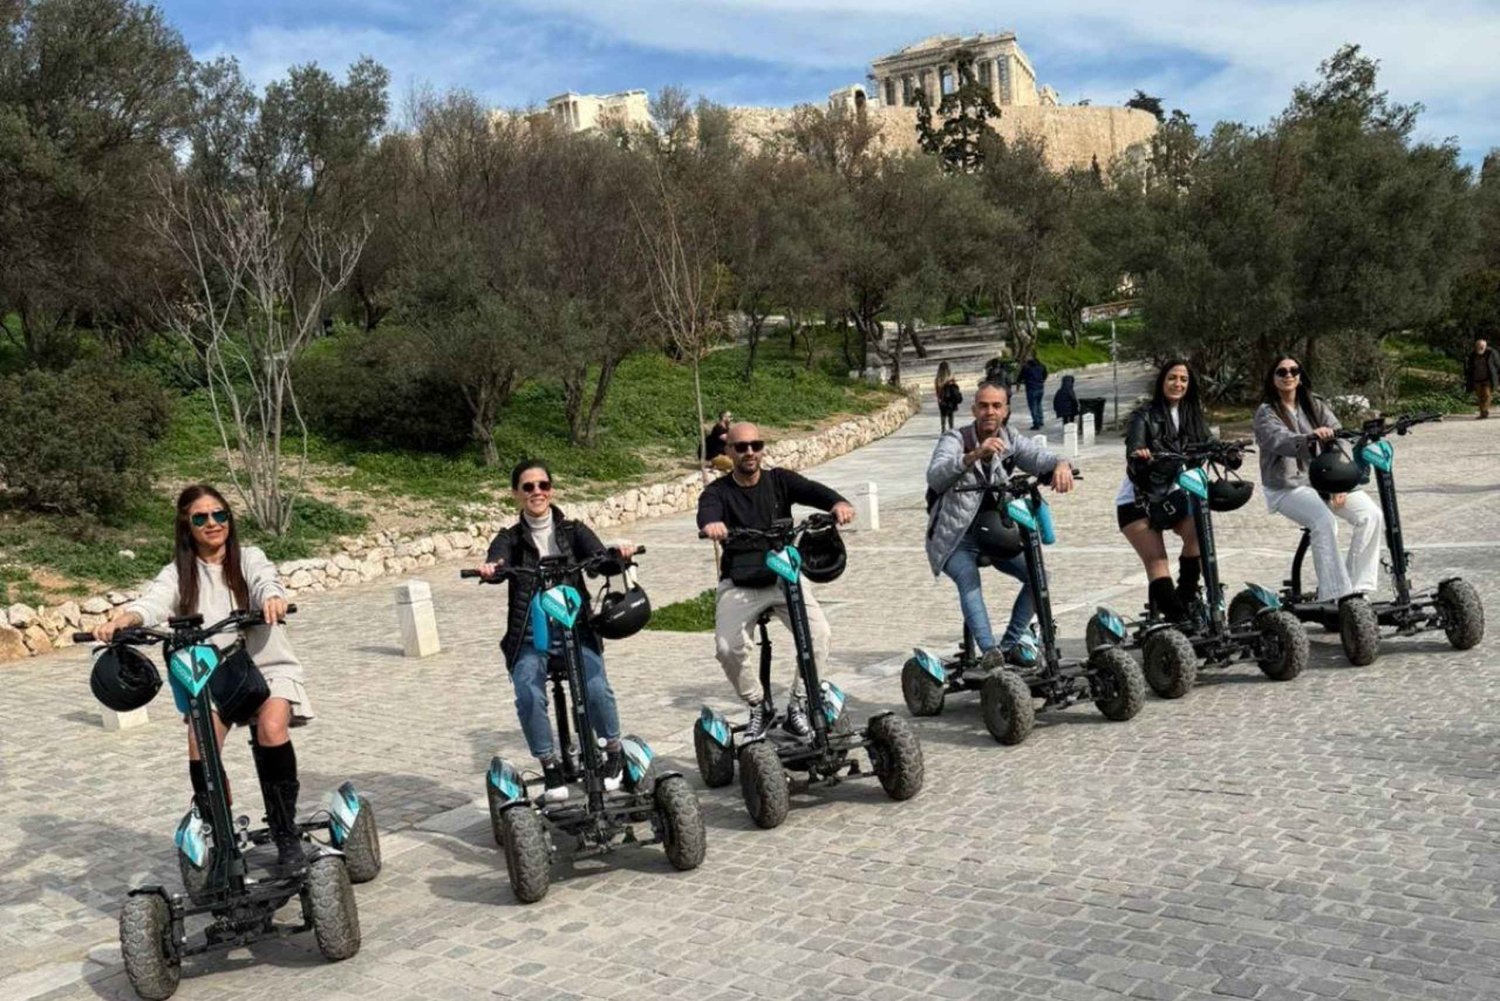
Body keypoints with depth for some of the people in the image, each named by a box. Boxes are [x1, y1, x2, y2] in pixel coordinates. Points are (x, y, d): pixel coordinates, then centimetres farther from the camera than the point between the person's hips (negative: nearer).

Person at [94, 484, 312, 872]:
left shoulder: (249, 559, 0)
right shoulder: (179, 572, 2)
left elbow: (266, 581, -23)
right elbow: (153, 601, -18)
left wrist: (273, 599, -48)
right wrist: (122, 620, -42)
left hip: (268, 666, -2)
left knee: (271, 728, -29)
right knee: (201, 742, -24)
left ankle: (286, 835, -13)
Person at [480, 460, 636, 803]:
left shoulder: (573, 530, 10)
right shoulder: (510, 539, 8)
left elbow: (598, 557, -9)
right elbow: (497, 559, -15)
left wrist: (618, 553, -33)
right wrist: (490, 568, -40)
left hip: (576, 630, 0)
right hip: (529, 638, 0)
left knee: (596, 688, -25)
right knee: (528, 697, -28)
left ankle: (613, 752, 3)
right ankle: (551, 766, -6)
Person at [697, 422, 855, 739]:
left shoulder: (780, 480, 4)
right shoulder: (718, 491, -1)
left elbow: (813, 490, -14)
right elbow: (706, 510, -24)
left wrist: (838, 502, -37)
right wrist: (711, 524, -50)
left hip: (783, 578, 1)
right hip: (738, 584, -1)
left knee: (819, 632, -21)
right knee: (727, 648, -22)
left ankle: (798, 704, 0)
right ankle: (759, 706, 7)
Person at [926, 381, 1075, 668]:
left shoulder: (1010, 440, 1)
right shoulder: (955, 439, -14)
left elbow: (1038, 457, -14)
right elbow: (935, 477, -32)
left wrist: (1060, 464, -39)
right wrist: (975, 455, -47)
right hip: (955, 538, -5)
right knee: (969, 582, -30)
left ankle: (1009, 645, 0)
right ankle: (989, 651, -39)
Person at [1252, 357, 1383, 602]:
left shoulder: (1316, 406, 11)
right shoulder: (1266, 413, -3)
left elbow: (1337, 442, 0)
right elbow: (1281, 441, -24)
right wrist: (1310, 438, -46)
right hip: (1287, 487, -5)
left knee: (1372, 515, -17)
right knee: (1324, 522, -31)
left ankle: (1356, 588, -11)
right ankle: (1335, 595, -28)